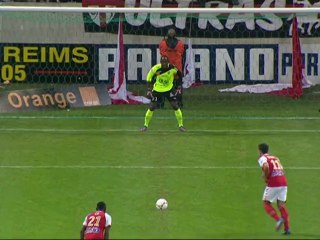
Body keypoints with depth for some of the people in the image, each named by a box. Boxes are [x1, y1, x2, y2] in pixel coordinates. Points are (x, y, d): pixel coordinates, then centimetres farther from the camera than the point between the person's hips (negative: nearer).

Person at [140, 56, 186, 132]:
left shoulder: (172, 69, -20)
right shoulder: (155, 68, -22)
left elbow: (179, 75, 0)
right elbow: (149, 78, -7)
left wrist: (179, 88, -3)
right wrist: (149, 90, -11)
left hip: (169, 89, 1)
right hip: (157, 89, -1)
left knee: (175, 106, -7)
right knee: (151, 107, -4)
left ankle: (181, 125, 5)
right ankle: (145, 125, 11)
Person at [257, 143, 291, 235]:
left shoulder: (262, 158, 0)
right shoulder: (275, 158, 22)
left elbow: (266, 167, -21)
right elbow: (282, 170, 18)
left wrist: (265, 178, -7)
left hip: (273, 184, -6)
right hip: (283, 182, 6)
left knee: (266, 203, 10)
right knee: (281, 204, 10)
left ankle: (278, 219, -11)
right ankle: (287, 228, 0)